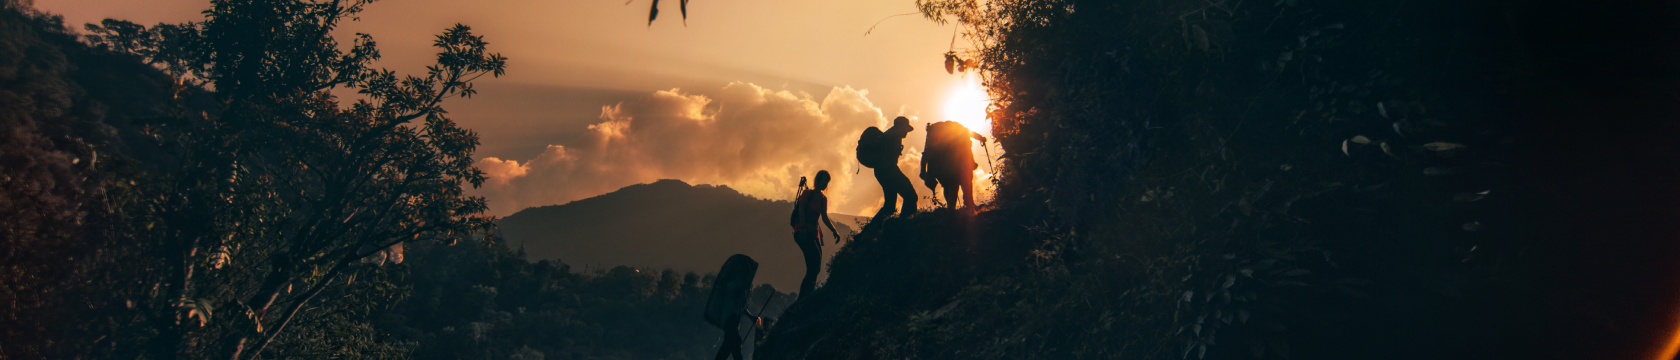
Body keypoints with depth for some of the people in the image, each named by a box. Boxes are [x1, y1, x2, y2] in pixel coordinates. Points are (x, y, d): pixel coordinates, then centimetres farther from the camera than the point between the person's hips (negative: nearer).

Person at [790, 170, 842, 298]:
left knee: (814, 268, -1)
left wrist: (834, 231, 2)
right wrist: (803, 228, -25)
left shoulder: (823, 199, 20)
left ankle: (803, 299, 3)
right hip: (802, 232, -8)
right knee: (815, 259, -25)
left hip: (814, 233, 8)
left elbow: (824, 217, 17)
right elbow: (801, 210, -10)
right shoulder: (808, 193, 2)